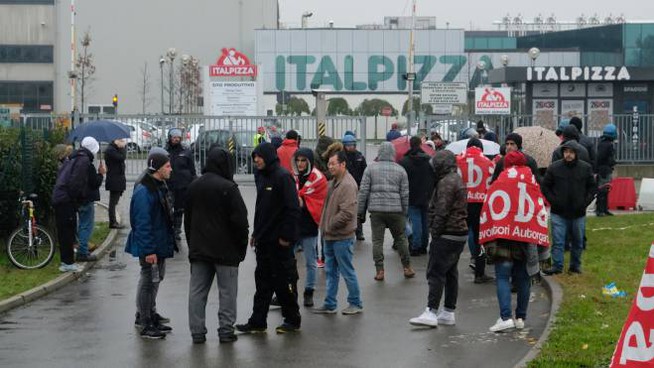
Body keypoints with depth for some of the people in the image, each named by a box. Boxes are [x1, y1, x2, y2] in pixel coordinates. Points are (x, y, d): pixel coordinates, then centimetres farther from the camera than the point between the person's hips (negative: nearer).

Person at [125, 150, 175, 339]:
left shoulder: (160, 187, 11)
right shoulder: (144, 191, -22)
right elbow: (142, 223, -25)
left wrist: (167, 242, 19)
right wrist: (148, 250, -26)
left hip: (160, 244, 10)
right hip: (150, 247, -10)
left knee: (156, 278, 20)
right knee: (149, 281, -4)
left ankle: (147, 314, 33)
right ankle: (146, 325, 3)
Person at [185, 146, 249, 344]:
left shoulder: (193, 187, 8)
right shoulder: (228, 188, -14)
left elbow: (187, 218, 15)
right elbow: (240, 220, -13)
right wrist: (242, 245, -1)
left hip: (198, 250, 6)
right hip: (225, 250, -5)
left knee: (197, 291, 8)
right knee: (227, 291, 3)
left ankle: (197, 331, 7)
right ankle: (226, 329, 5)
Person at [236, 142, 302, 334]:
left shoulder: (283, 177, -14)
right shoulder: (261, 177, 13)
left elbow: (293, 209, -17)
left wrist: (286, 236, -19)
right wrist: (256, 233, 16)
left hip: (280, 241, -8)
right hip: (263, 240, 8)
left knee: (284, 281, 1)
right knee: (263, 280, 10)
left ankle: (292, 320, 13)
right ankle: (258, 322, 13)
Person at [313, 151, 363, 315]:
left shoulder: (348, 185, -19)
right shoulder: (334, 182, 12)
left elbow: (347, 212, -25)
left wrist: (330, 225, -16)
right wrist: (325, 226, 10)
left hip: (342, 237, -9)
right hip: (330, 236, 10)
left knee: (347, 271, 1)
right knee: (331, 271, 14)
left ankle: (356, 304, 13)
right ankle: (329, 304, 21)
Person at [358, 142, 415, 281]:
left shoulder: (370, 168, 2)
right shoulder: (400, 170, 5)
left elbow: (363, 191, -1)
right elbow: (405, 194, 5)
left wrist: (360, 212, 5)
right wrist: (404, 213, 13)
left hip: (376, 210, -1)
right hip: (395, 210, 1)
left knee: (377, 240, 3)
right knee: (401, 238, 12)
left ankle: (379, 271, 2)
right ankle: (407, 268, 18)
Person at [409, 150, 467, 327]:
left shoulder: (446, 182, -15)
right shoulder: (457, 180, 18)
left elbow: (442, 212, -20)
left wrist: (435, 232, -14)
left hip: (447, 234, -11)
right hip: (460, 233, 11)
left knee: (435, 273, -11)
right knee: (450, 273, 13)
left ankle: (431, 313, -15)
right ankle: (448, 313, 16)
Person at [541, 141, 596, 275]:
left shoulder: (586, 168, 2)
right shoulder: (554, 167, -2)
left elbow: (592, 187, 10)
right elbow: (545, 187, 5)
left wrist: (585, 202, -3)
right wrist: (553, 201, -5)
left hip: (578, 213, 2)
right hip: (559, 213, -1)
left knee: (578, 241, 10)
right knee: (558, 241, -4)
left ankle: (575, 265, 21)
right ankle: (557, 266, -1)